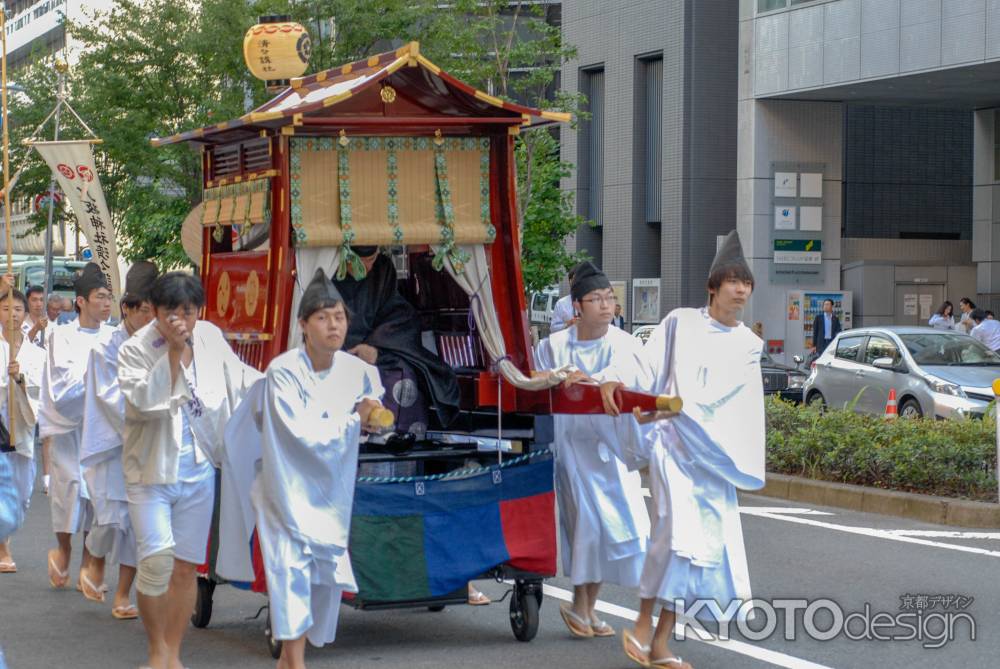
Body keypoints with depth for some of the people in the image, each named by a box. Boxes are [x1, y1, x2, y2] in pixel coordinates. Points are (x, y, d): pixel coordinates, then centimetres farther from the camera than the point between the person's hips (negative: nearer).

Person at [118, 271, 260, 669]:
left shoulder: (210, 338, 2)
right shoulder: (135, 349, -11)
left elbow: (239, 377, 19)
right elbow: (146, 401, -26)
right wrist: (173, 351, -26)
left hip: (198, 470, 4)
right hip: (151, 471, -4)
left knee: (186, 568, 9)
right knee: (156, 561, -15)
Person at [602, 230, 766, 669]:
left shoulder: (748, 345, 6)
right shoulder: (680, 323, 3)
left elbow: (715, 394, -6)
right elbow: (645, 365, 4)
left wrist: (668, 409, -18)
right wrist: (614, 381, -15)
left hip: (712, 452, 3)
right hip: (671, 443, -3)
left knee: (707, 543, -1)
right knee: (675, 529, -20)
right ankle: (642, 623, -6)